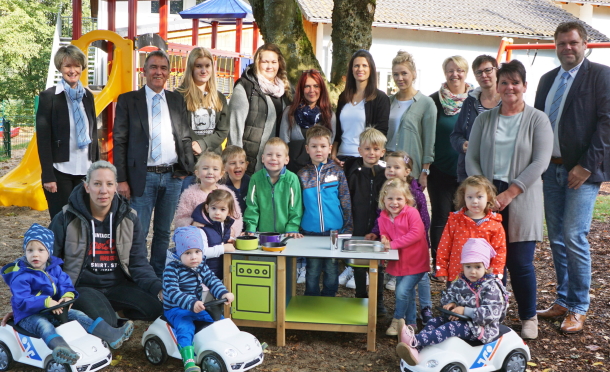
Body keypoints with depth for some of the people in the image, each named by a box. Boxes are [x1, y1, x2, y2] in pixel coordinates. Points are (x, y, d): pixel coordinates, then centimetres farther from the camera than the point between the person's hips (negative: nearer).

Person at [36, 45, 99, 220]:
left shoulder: (87, 96, 9)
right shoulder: (49, 97, -5)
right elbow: (43, 138, -8)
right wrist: (48, 176, -13)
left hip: (85, 171, 4)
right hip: (60, 172, -4)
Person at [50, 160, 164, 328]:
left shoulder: (129, 218, 3)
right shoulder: (67, 218, -4)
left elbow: (138, 263, 1)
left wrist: (158, 288, -17)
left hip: (118, 285, 3)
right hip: (83, 287, -3)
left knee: (158, 306, -23)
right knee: (104, 323, -32)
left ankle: (118, 311, 3)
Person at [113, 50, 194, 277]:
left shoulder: (177, 101, 12)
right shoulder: (128, 100, 2)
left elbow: (185, 138, 14)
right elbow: (119, 142, -2)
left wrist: (187, 169, 2)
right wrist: (121, 179, -9)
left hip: (173, 176, 3)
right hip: (143, 177, -3)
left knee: (164, 233, 12)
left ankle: (159, 278, 23)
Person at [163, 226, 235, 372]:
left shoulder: (201, 266, 1)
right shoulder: (172, 269, -21)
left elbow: (212, 281, -4)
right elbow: (173, 293, -30)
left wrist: (224, 293, -24)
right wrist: (191, 303, -43)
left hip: (197, 306, 7)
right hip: (176, 309, -7)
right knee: (185, 328, -33)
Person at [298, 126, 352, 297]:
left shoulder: (337, 172, 1)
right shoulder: (302, 175, 3)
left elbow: (345, 201, 2)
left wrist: (348, 228, -2)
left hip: (334, 231, 0)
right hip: (310, 232, 0)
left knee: (331, 270, 9)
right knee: (312, 271, 8)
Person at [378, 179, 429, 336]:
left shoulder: (411, 212, -17)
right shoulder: (383, 217, -1)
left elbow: (416, 234, -27)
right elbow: (384, 235, 8)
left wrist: (393, 244, -26)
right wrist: (385, 241, -18)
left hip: (415, 262, -6)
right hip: (398, 262, 6)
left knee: (402, 292, -14)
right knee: (408, 294, 19)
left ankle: (397, 319, 8)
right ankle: (411, 323, 35)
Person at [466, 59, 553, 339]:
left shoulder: (537, 120, 2)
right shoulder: (484, 119, 11)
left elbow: (540, 162, -7)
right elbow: (471, 158, 6)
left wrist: (509, 193, -14)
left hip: (521, 200, -2)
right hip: (487, 198, 2)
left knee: (520, 262, -1)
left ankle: (529, 318, 20)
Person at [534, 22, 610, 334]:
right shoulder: (547, 80, 15)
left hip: (582, 170, -6)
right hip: (552, 169, 6)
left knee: (574, 237, -9)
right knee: (557, 239, 10)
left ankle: (579, 308, 5)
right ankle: (563, 302, 22)